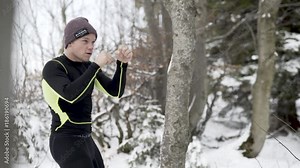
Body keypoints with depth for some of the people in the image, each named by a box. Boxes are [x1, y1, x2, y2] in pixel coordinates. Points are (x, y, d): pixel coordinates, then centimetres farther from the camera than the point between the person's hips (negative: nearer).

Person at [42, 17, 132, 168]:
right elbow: (71, 95, -30)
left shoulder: (87, 67, 14)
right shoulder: (52, 68, -12)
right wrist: (97, 65, -25)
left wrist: (122, 62, -9)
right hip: (67, 144, -10)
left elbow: (116, 91, 7)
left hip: (85, 142, 10)